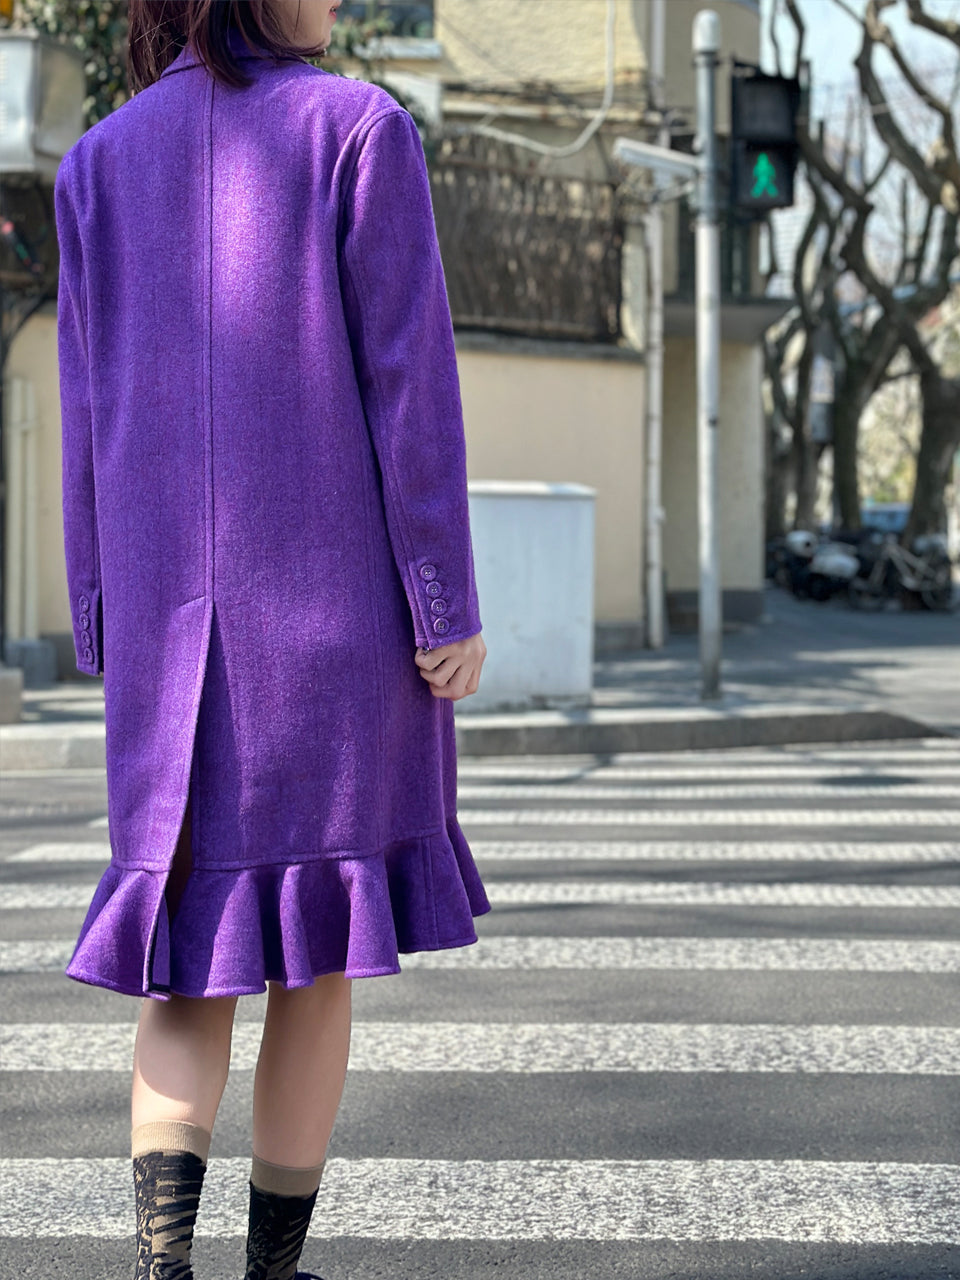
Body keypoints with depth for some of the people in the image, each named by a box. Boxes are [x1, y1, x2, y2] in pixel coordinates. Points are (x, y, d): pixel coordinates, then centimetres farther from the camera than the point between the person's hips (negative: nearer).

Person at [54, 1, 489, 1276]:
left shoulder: (100, 163, 7)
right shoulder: (359, 129, -5)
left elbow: (90, 416, 7)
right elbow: (408, 377, -8)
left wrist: (105, 632, 12)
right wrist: (450, 603, -5)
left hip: (176, 611, 3)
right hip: (337, 598, -3)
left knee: (198, 950, 8)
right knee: (320, 950, 9)